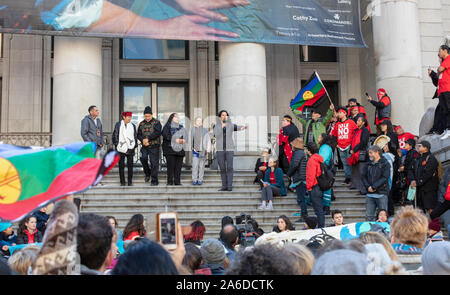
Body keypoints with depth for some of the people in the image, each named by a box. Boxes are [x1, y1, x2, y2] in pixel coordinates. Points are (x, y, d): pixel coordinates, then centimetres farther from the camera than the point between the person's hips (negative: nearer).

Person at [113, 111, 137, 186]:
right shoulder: (118, 125, 4)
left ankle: (130, 182, 8)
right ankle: (122, 182, 9)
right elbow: (115, 136, 5)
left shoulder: (133, 126, 10)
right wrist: (117, 145, -3)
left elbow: (135, 137, 14)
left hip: (130, 148, 1)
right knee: (121, 166, 2)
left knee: (130, 166, 1)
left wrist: (134, 146, 6)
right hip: (121, 149, -1)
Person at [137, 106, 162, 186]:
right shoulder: (141, 124, 11)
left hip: (154, 146, -3)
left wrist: (148, 138, -21)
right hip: (144, 146, 3)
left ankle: (154, 181, 6)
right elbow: (139, 135, 9)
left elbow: (157, 133, -15)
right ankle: (147, 173, 6)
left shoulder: (156, 122, -2)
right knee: (143, 158, -19)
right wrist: (143, 140, -13)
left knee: (154, 163, -3)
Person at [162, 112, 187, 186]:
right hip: (170, 149, -4)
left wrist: (182, 140, -11)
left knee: (178, 166, 0)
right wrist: (176, 140, -15)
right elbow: (165, 135, -9)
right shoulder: (167, 126, 7)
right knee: (171, 165, -9)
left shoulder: (181, 127, 21)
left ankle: (177, 182, 3)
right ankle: (170, 182, -5)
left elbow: (185, 136, 11)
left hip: (180, 149, 4)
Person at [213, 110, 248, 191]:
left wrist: (243, 127, -40)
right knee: (222, 169, 2)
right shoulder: (215, 126, 7)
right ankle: (224, 186, 7)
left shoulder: (230, 125, 5)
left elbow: (237, 127, -17)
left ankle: (230, 186, -11)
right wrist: (221, 126, -21)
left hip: (229, 149, -1)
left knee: (229, 168, -11)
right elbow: (216, 135, -11)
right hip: (220, 150, 1)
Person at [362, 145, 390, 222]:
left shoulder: (385, 164, -2)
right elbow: (364, 176, 10)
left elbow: (385, 178, -12)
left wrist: (373, 187, -16)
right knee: (369, 216, 3)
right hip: (370, 194, 5)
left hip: (381, 193, -5)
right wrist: (368, 186, -8)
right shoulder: (369, 164, 15)